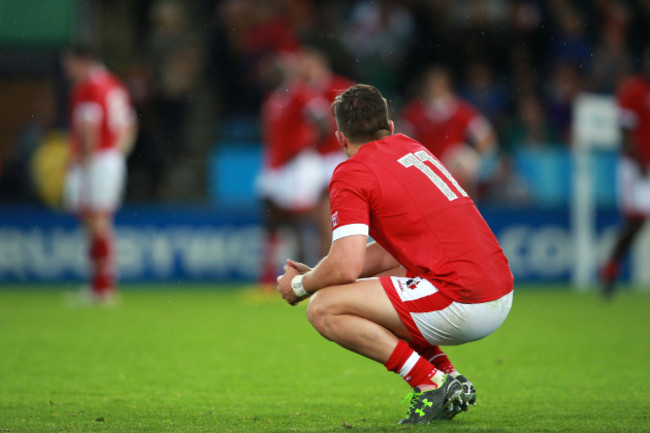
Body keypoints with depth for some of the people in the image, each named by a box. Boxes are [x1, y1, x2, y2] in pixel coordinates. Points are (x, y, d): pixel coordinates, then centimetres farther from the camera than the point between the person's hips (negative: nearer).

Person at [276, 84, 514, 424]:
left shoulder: (350, 174, -5)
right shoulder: (412, 148, 21)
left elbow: (345, 268, -14)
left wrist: (300, 286, 7)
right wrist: (316, 274, 26)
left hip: (461, 300, -9)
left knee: (323, 309, -6)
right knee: (385, 282, 32)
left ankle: (431, 383, -7)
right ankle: (449, 378, 17)